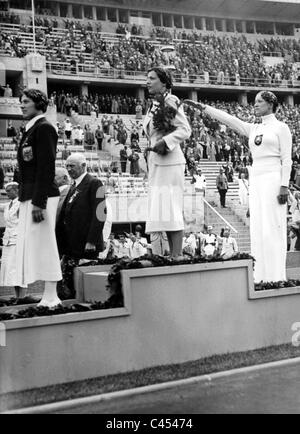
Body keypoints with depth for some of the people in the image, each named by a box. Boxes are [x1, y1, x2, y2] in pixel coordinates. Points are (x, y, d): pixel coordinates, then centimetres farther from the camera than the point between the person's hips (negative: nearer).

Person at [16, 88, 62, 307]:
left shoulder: (44, 128, -9)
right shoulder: (31, 129, 20)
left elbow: (46, 167, -18)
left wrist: (38, 202, -22)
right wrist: (26, 198, 16)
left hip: (41, 197, -10)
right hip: (30, 196, 10)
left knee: (43, 244, -7)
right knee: (32, 245, 9)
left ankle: (50, 298, -1)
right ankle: (49, 297, 14)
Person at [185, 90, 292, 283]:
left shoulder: (281, 127, 2)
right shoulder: (253, 129, 18)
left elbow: (287, 159, -4)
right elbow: (228, 119, 12)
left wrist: (284, 185, -13)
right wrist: (203, 107, 6)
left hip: (273, 179, -6)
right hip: (256, 181, 6)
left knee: (272, 228, -9)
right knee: (258, 229, 3)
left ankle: (276, 277, -7)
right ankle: (262, 277, 6)